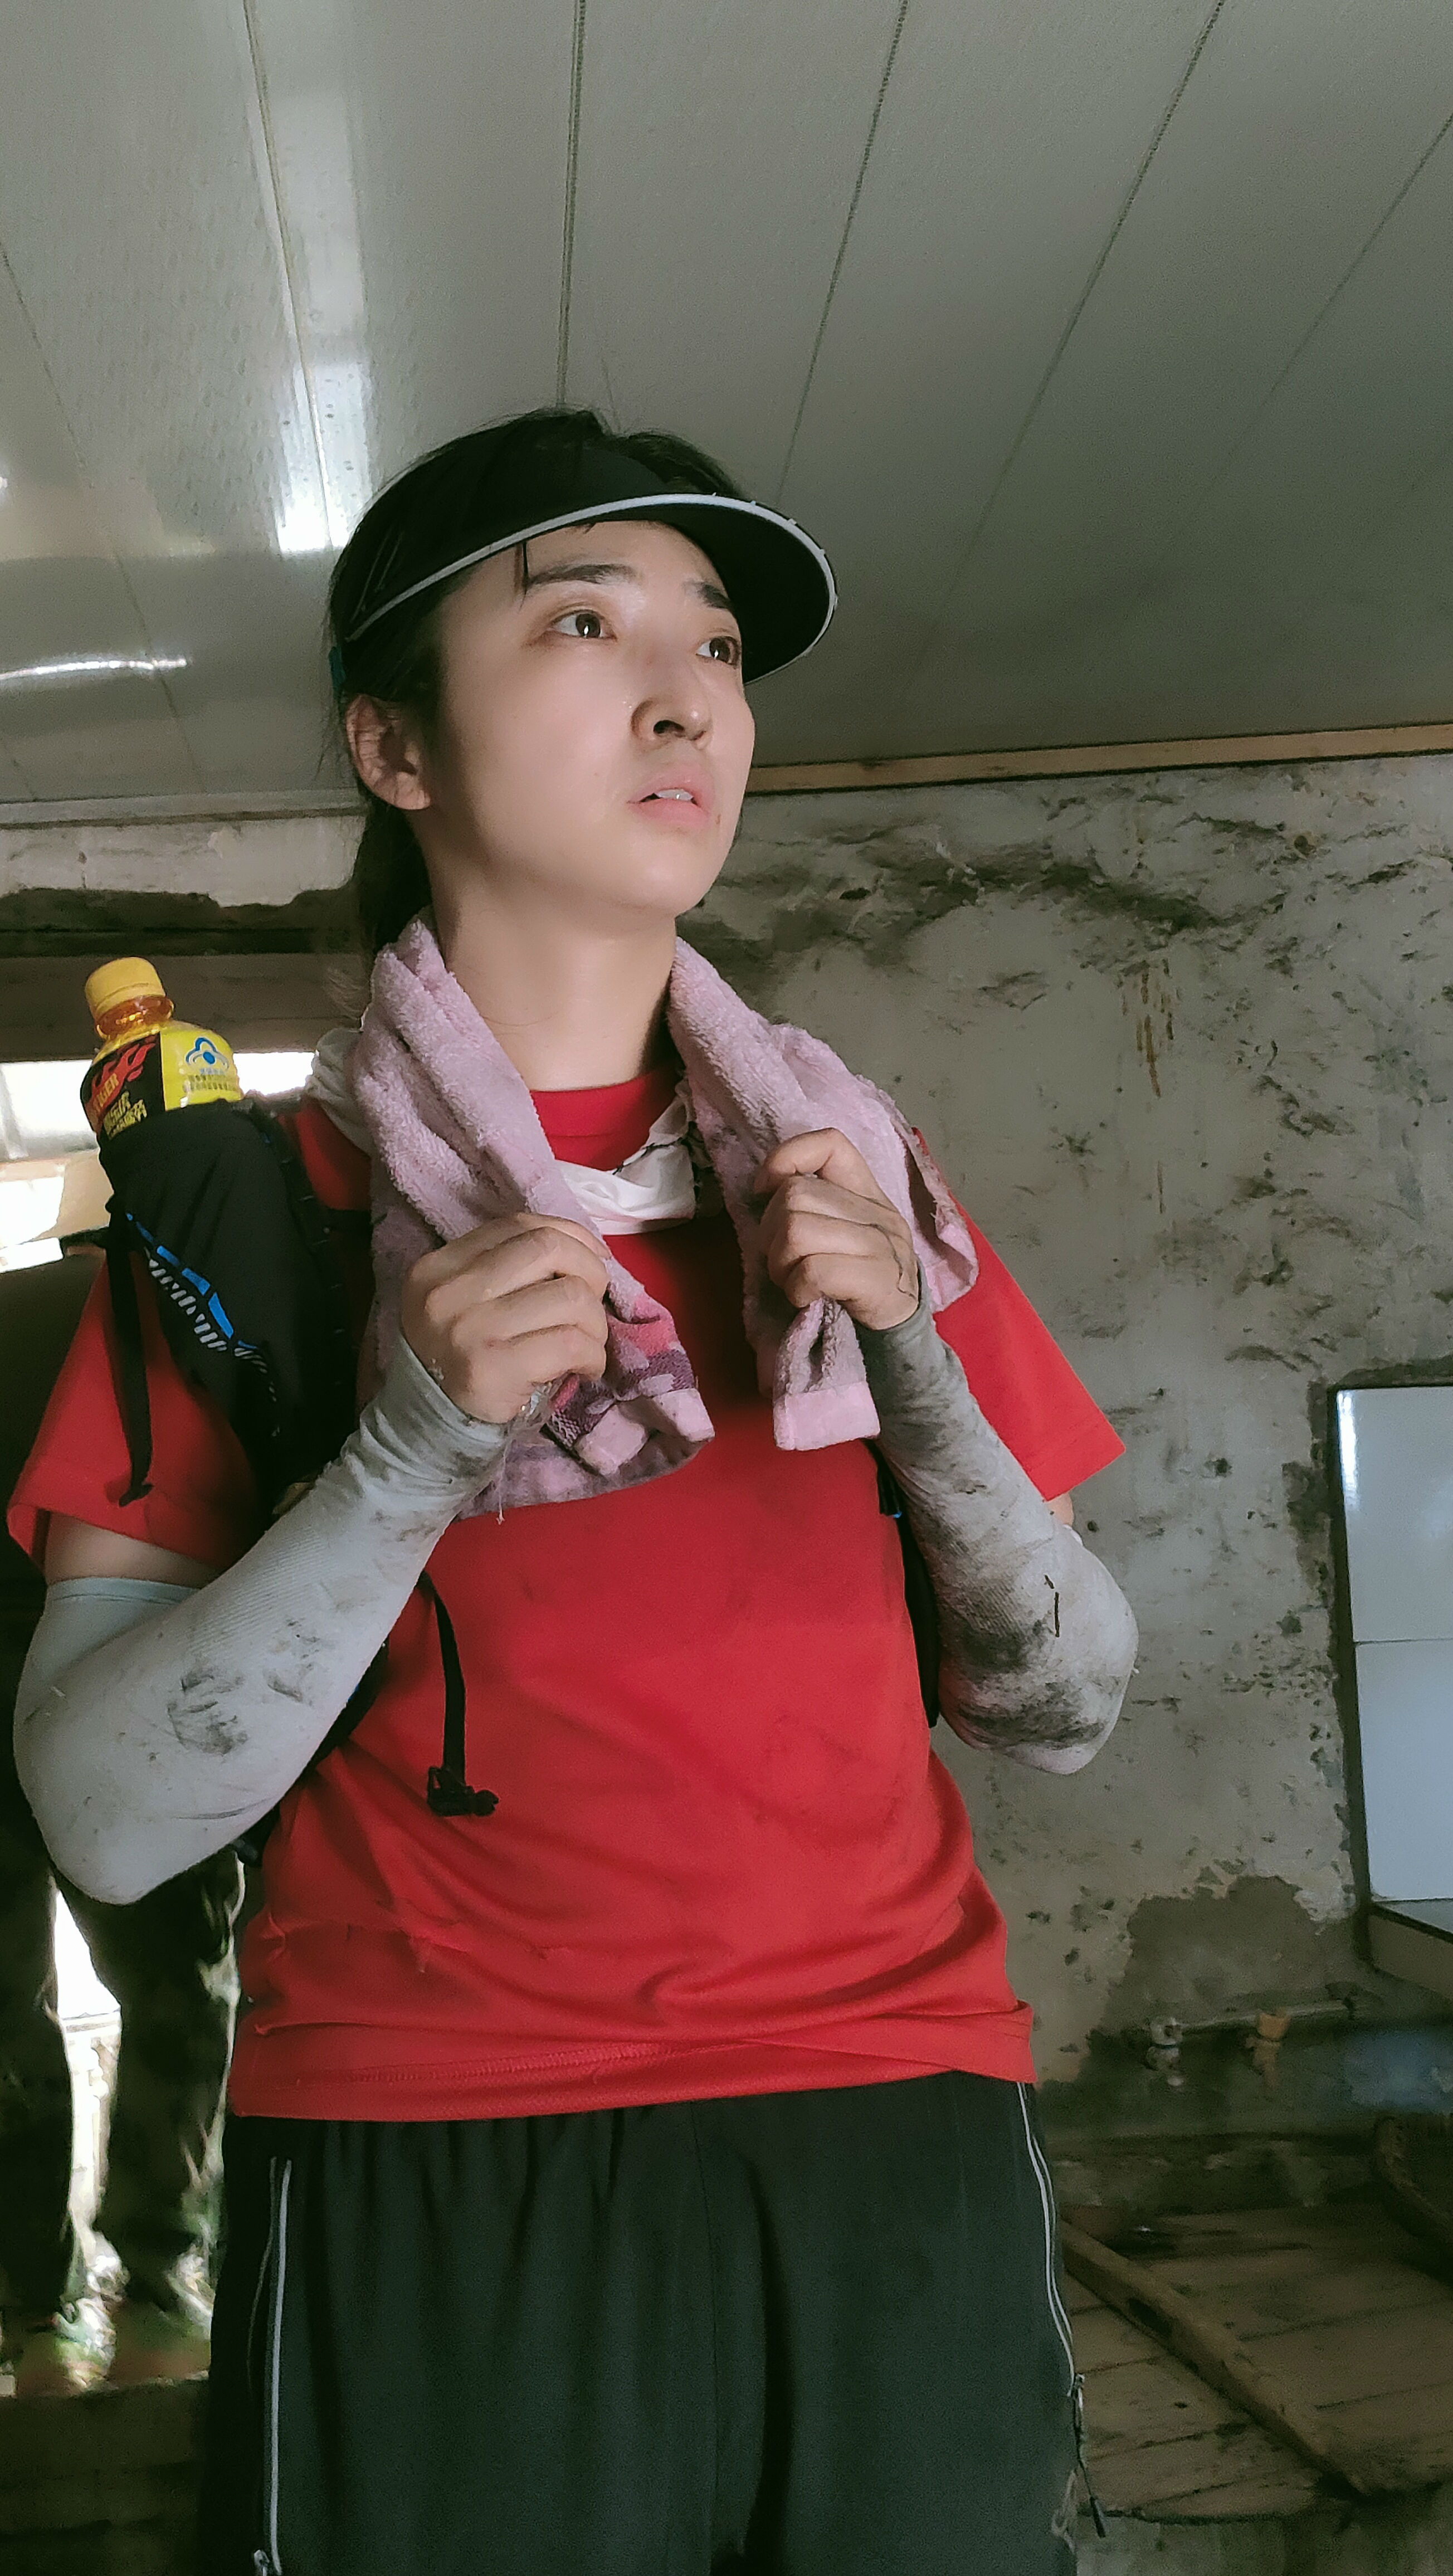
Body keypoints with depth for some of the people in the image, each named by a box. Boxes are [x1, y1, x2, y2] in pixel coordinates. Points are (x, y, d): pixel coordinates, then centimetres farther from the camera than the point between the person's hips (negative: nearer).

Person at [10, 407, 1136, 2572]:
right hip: (431, 2210, -2)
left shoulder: (852, 1172, 8)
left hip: (896, 2162, 3)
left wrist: (916, 1373, -11)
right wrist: (410, 1455, -20)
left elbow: (1065, 1709, 5)